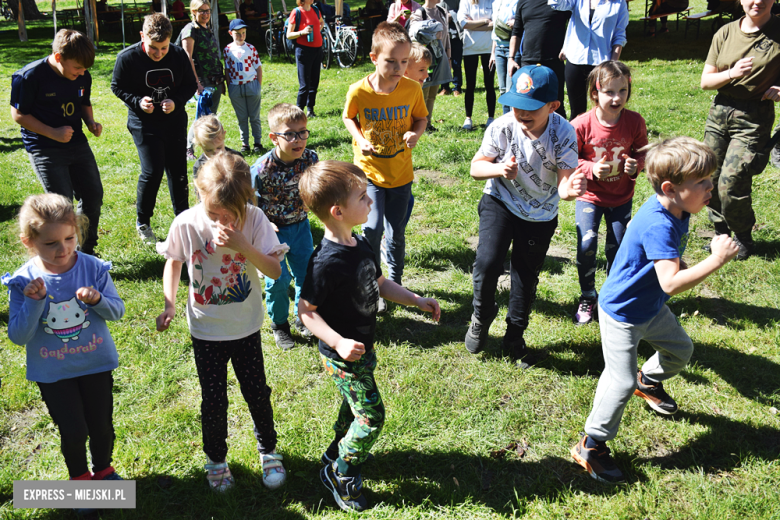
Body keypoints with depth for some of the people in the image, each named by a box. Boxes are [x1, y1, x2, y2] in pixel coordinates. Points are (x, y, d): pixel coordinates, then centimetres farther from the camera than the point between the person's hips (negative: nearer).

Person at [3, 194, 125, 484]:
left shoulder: (93, 268, -14)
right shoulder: (24, 282, -15)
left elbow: (117, 310, -5)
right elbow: (18, 337, -14)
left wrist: (97, 300, -26)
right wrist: (33, 303, -28)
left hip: (96, 363, 1)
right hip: (53, 372, -1)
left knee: (102, 426, 16)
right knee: (73, 431, 3)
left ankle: (103, 470, 45)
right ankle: (79, 477, 34)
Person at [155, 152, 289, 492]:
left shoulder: (254, 219, -18)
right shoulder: (186, 224, -16)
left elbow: (275, 270, -20)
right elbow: (173, 262, 3)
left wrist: (241, 244, -32)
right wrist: (169, 304, -7)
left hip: (246, 327, 0)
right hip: (206, 330, 0)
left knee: (257, 393, 13)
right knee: (214, 401, 11)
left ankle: (268, 450, 39)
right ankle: (216, 458, 38)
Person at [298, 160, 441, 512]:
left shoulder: (361, 245, -2)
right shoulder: (327, 262, -30)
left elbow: (380, 284, 12)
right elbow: (306, 311, -23)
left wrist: (418, 301, 6)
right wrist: (338, 342, -32)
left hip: (363, 347, 9)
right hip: (343, 355, -9)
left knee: (355, 407, 25)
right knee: (371, 416, 0)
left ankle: (338, 453, 48)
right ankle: (341, 475, 21)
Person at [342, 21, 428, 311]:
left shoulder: (412, 89, -12)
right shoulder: (359, 91, -16)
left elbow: (421, 118, 4)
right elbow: (349, 118, 3)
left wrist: (416, 132, -18)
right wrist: (360, 139, -15)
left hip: (400, 173, 2)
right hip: (369, 171, -1)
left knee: (396, 233, 13)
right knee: (373, 227, -15)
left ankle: (395, 281, 38)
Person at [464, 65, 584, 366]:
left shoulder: (563, 134, -22)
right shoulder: (502, 127, -22)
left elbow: (564, 184, -24)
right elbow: (476, 167, -11)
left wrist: (571, 189, -49)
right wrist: (499, 169, -33)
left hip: (541, 215, 1)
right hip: (500, 204, -1)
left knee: (526, 278, 12)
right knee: (488, 263, -21)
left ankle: (514, 338, 36)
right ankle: (481, 318, 12)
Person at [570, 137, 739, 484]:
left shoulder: (677, 211, -4)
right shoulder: (658, 225, -34)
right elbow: (670, 283, -41)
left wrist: (683, 266, 5)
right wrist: (717, 260, -38)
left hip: (652, 307, 9)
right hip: (622, 312, -9)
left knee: (681, 350, 25)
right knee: (621, 381, -7)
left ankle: (649, 381, 55)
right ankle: (591, 445, 9)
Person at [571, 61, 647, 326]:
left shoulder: (635, 122, -13)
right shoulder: (581, 125, -20)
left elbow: (642, 151, 3)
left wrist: (636, 166, -19)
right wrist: (591, 169, -25)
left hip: (621, 197, 2)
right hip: (589, 195, -2)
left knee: (616, 249, 7)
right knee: (586, 244, -13)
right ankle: (587, 296, 11)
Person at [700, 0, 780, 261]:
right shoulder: (725, 33, 3)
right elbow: (705, 81, 3)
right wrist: (732, 73, -15)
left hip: (754, 119, -4)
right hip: (719, 112, 4)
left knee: (731, 183, -9)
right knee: (711, 179, 8)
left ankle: (744, 240, 16)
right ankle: (722, 234, 29)